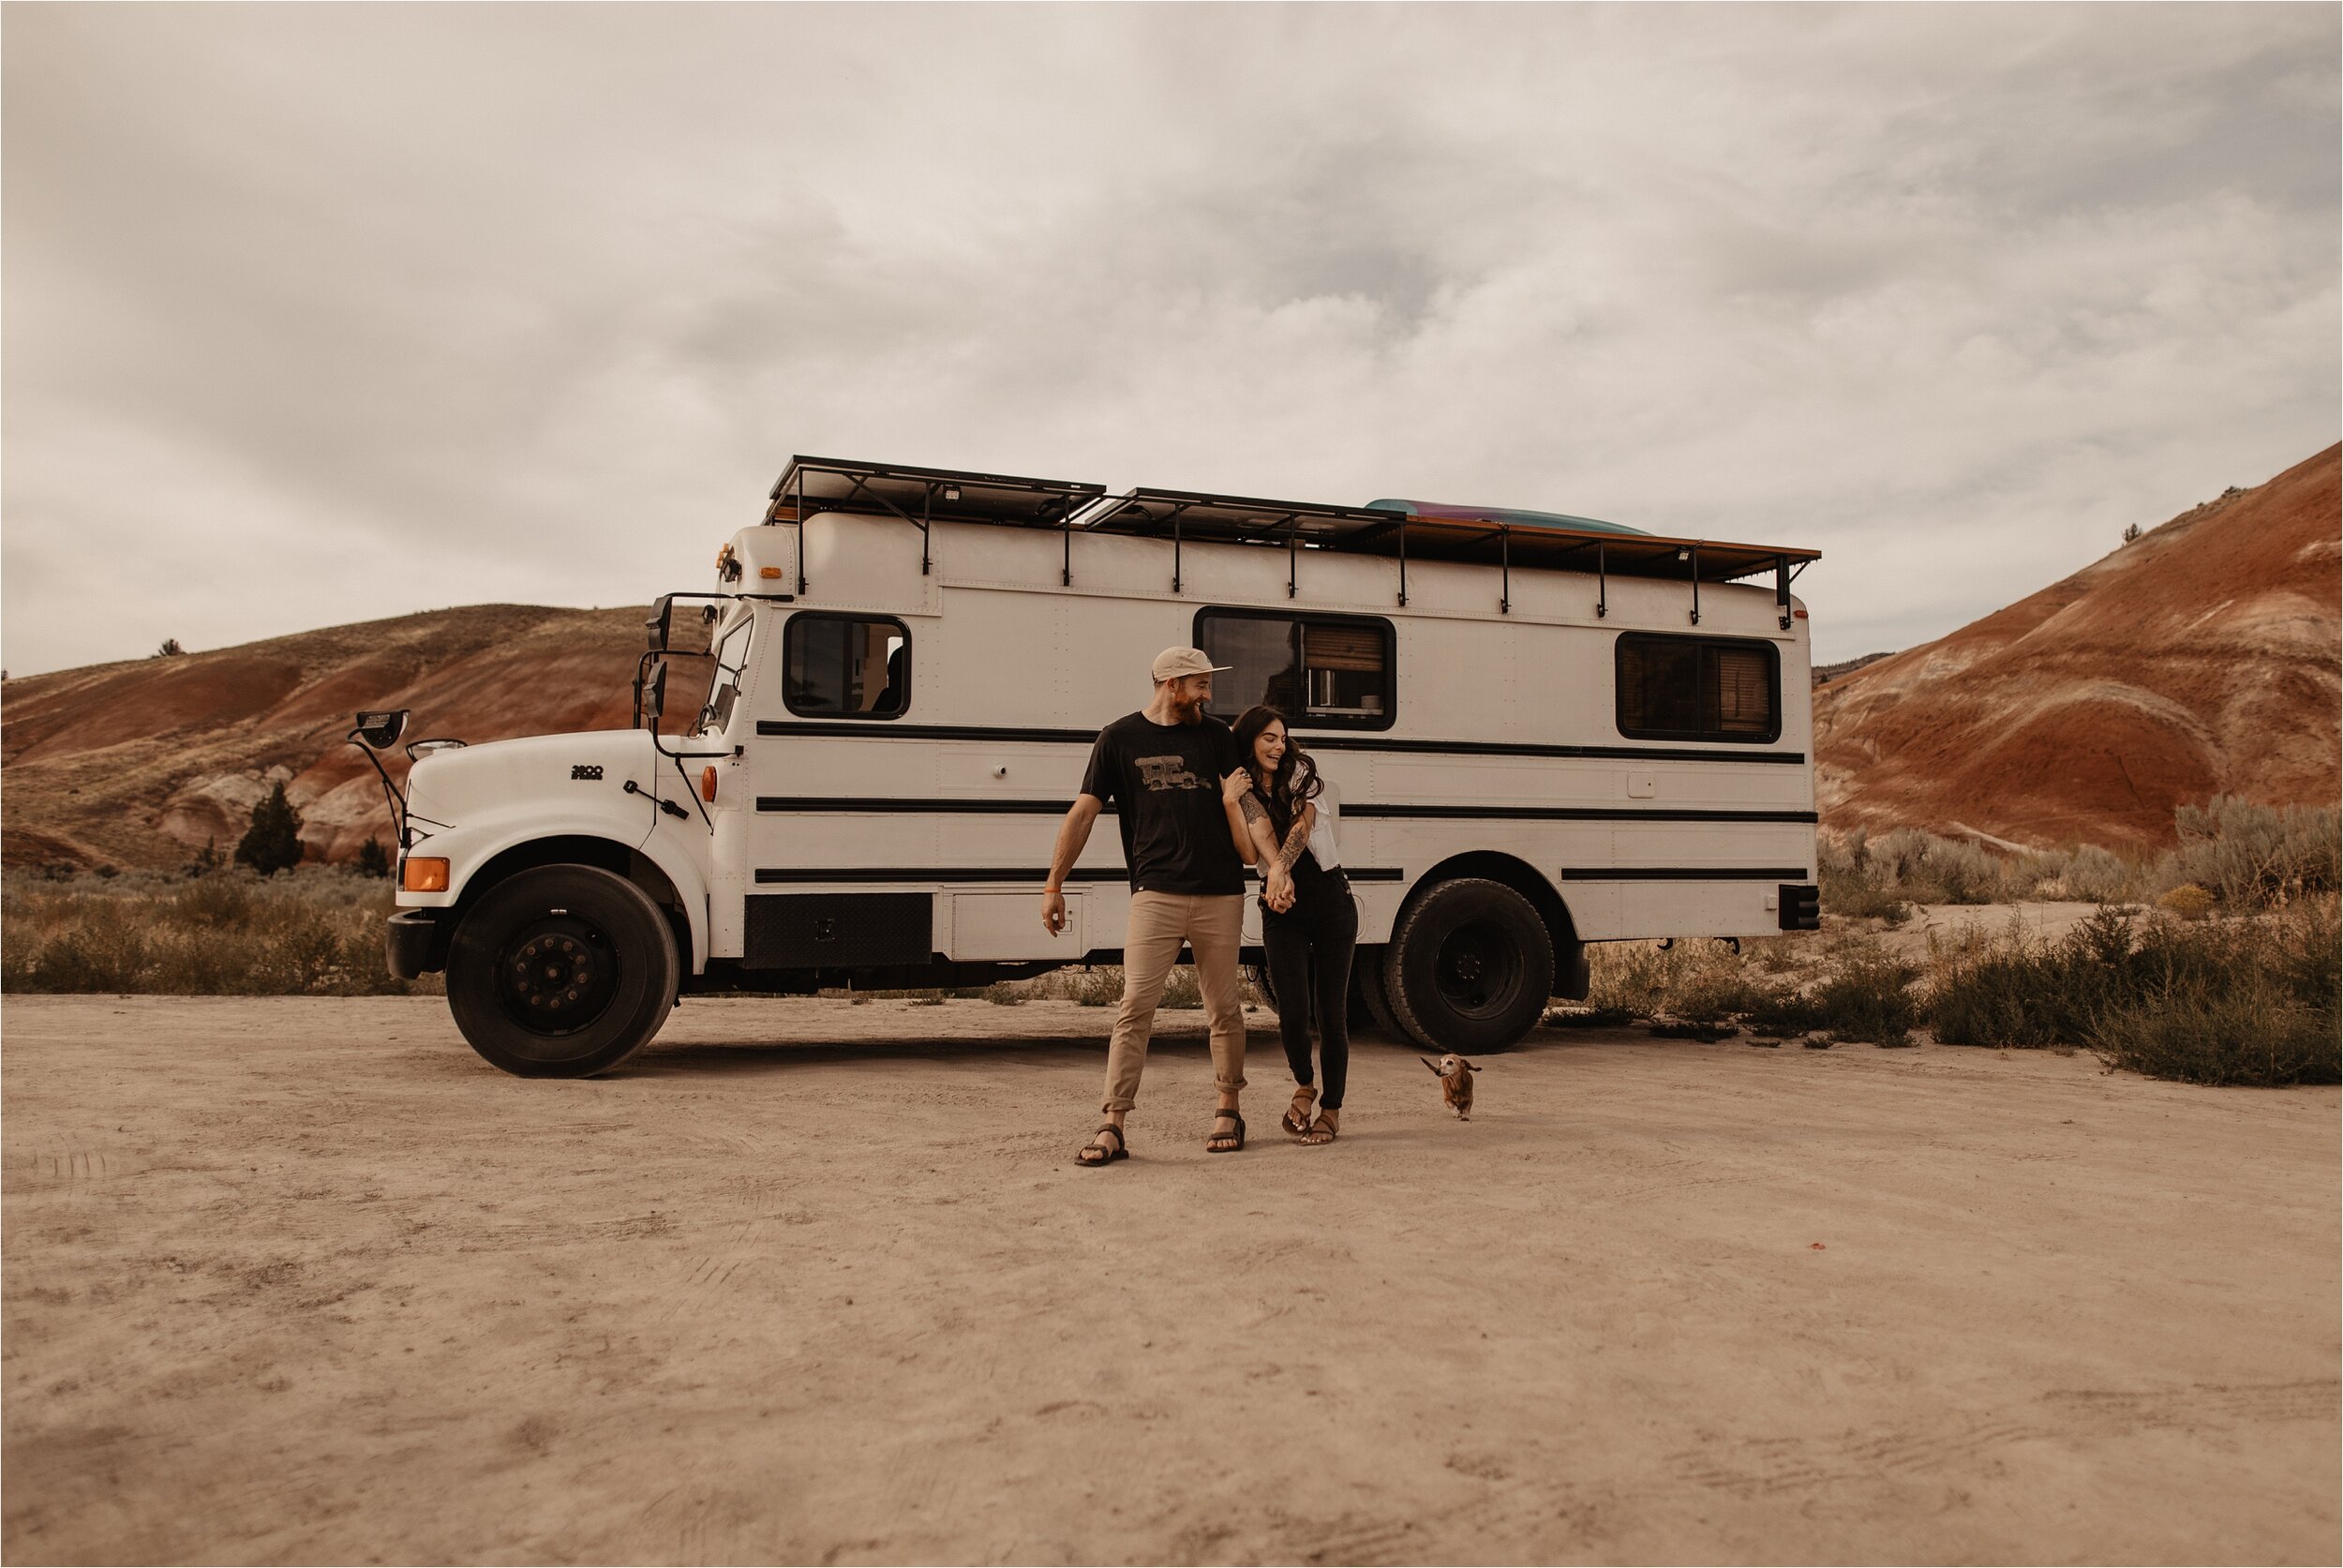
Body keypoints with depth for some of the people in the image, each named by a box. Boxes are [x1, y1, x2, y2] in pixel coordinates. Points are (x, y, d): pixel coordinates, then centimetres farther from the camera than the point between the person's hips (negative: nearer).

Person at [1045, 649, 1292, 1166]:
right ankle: (1113, 1128, -4)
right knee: (1135, 1007, -8)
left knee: (1224, 1010, 10)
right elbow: (1083, 813, 5)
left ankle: (1228, 1111, 25)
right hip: (1156, 892, -2)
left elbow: (1244, 804, 1)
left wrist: (1274, 864, -13)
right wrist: (1054, 885, 2)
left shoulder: (1216, 735, 10)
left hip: (1220, 895, 2)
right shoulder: (1120, 738, 5)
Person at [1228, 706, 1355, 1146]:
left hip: (1331, 901, -1)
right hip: (1283, 911, 1)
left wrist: (1280, 868, -32)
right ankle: (1303, 1087, 20)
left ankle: (1331, 1110, 16)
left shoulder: (1303, 774, -1)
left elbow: (1303, 826, -17)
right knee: (1293, 1011, -10)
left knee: (1331, 1011, 1)